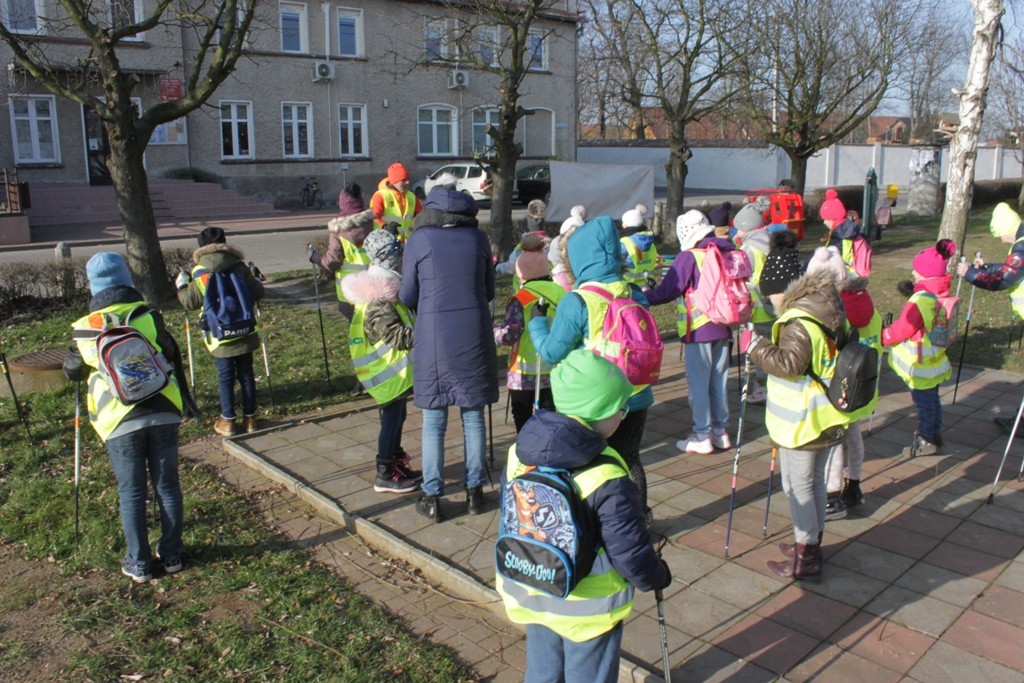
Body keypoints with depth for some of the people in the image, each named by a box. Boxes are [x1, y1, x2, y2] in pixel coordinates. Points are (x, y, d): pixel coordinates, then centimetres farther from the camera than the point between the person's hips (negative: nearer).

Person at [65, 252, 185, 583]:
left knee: (131, 493, 11)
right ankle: (171, 555, 22)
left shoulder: (86, 330, -2)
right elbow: (172, 355, 8)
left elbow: (72, 371, 14)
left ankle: (139, 564, 19)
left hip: (120, 422, -1)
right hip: (163, 413, 1)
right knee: (167, 487, 12)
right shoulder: (148, 316, -2)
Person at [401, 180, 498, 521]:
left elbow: (407, 296, 1)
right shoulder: (478, 238, 2)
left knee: (434, 420, 8)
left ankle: (432, 497, 15)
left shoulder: (419, 240, -4)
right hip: (474, 335, 2)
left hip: (433, 336, -2)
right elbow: (489, 291, 10)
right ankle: (474, 491, 22)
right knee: (473, 416, 12)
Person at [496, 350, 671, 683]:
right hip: (587, 608, -5)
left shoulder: (519, 453, -10)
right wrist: (658, 576, 1)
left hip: (529, 596, 5)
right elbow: (631, 553, -21)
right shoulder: (607, 480, -29)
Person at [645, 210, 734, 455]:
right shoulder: (728, 252, 4)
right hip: (723, 327, 7)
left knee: (698, 383, 2)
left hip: (699, 329, -7)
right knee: (718, 380, 15)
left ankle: (702, 437, 7)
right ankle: (721, 431, 24)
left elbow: (668, 290, -14)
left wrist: (644, 297, 0)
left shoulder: (689, 256, -15)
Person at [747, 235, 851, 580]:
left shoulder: (797, 321, -23)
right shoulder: (830, 312, 5)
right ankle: (811, 545, 34)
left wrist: (757, 346, -18)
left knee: (797, 485, 3)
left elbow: (789, 363, -30)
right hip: (826, 418, 9)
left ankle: (805, 559, 12)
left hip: (801, 422, -9)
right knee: (815, 480, 20)